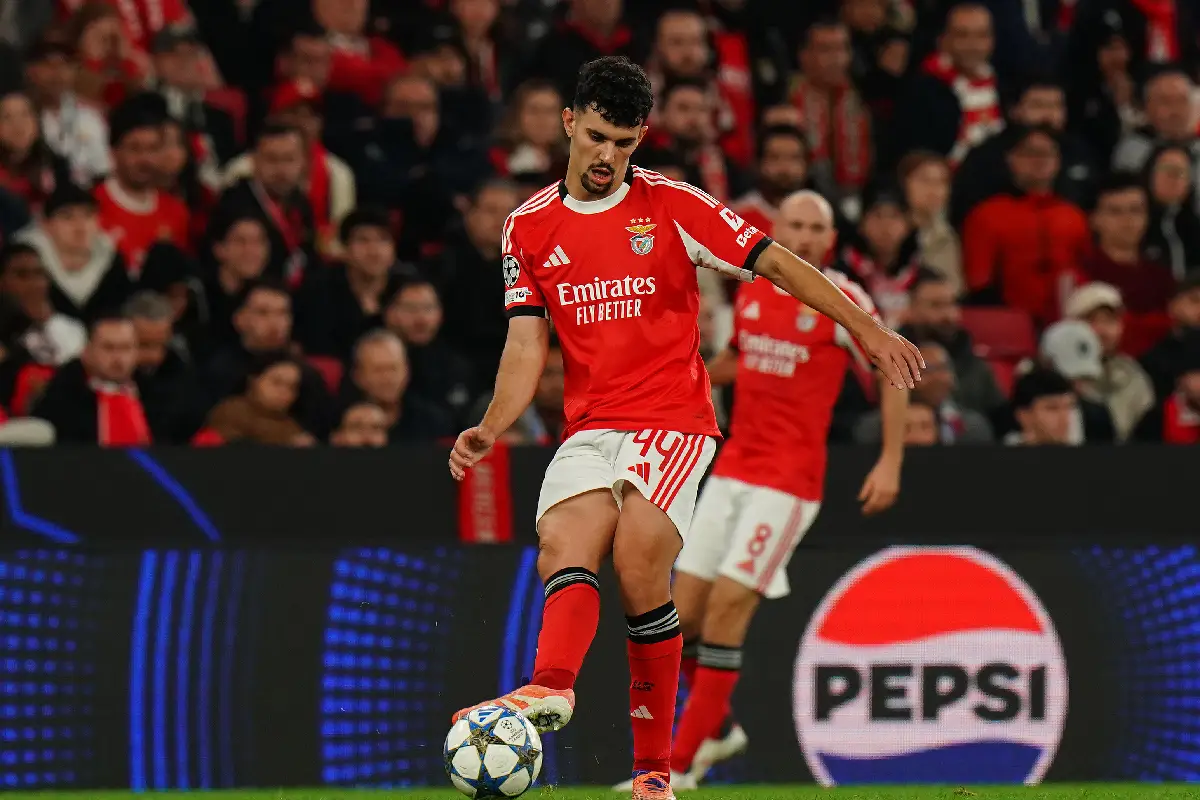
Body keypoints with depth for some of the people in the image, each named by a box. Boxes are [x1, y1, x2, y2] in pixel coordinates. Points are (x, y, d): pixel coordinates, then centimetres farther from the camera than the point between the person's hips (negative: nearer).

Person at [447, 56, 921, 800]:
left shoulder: (672, 206, 0)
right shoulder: (529, 227, 9)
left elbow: (776, 263, 2)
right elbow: (527, 345, 8)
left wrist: (869, 331, -2)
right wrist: (491, 430, -8)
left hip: (673, 421, -4)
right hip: (590, 427, 4)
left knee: (640, 569, -22)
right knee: (563, 548, -24)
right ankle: (551, 688, -50)